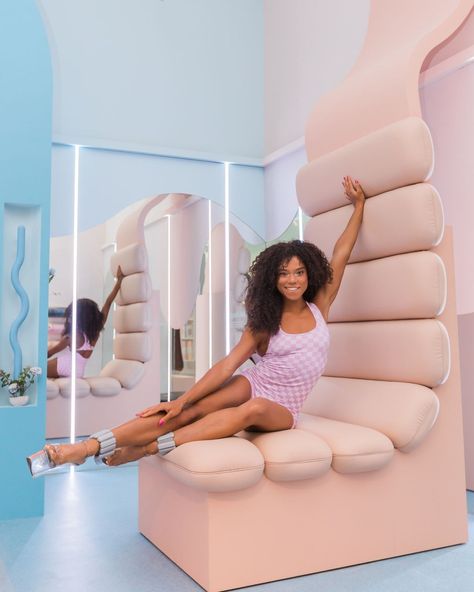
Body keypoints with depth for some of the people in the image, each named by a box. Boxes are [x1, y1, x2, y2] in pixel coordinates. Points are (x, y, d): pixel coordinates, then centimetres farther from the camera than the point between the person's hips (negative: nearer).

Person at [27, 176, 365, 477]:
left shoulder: (319, 307, 3)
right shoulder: (266, 318, 2)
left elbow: (341, 256, 5)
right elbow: (230, 363, -5)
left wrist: (359, 204, 8)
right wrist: (182, 399, -14)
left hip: (280, 408, -1)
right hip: (253, 385, 1)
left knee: (254, 409, -38)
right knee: (190, 412, -28)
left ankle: (145, 449, -43)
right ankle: (88, 446, -38)